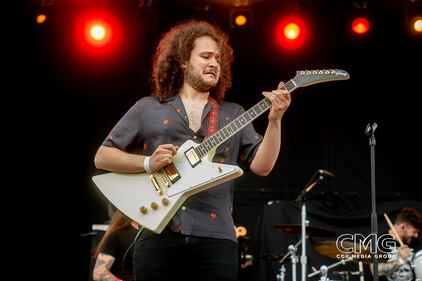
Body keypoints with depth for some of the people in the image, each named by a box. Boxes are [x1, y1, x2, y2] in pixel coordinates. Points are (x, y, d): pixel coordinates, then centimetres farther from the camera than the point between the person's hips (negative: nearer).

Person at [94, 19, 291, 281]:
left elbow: (262, 165, 6)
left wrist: (275, 119, -7)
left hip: (215, 237, 1)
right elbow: (102, 156, 9)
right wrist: (148, 163, -6)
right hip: (158, 233, -1)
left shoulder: (233, 114, 16)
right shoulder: (148, 109, 11)